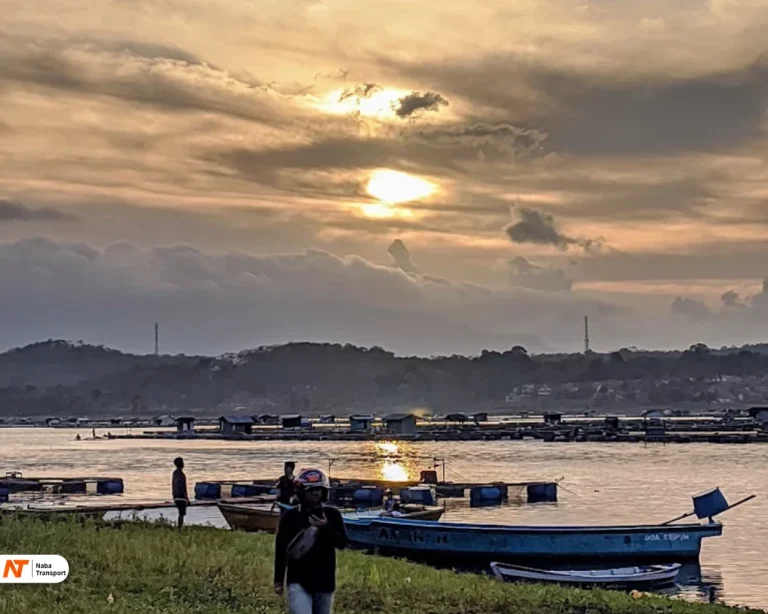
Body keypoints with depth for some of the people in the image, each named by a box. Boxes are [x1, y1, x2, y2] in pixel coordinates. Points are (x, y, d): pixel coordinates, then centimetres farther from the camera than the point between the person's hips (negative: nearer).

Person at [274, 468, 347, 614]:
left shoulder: (332, 515, 1)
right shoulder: (290, 517, -1)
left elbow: (342, 542, -8)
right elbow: (281, 549, 6)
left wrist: (326, 528, -25)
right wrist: (278, 579, 9)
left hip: (324, 582, 2)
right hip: (298, 582, -2)